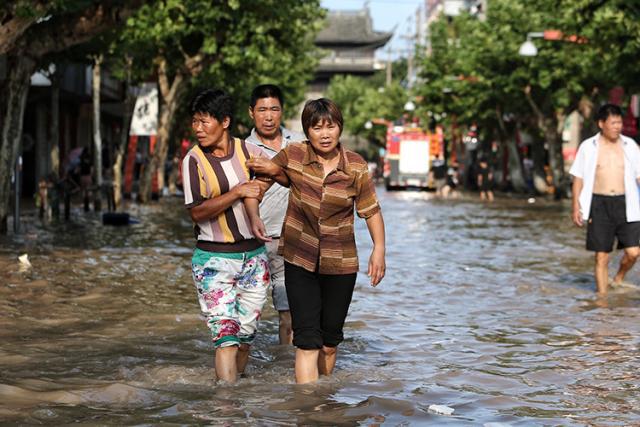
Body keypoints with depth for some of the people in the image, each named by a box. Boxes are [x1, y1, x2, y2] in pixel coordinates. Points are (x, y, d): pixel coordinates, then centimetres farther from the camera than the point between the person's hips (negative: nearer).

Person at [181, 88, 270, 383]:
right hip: (215, 259, -3)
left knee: (246, 332, 9)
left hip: (253, 255, 3)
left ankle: (236, 379, 26)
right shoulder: (194, 160, -6)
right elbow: (197, 212, -14)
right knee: (226, 334, -10)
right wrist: (237, 193, -20)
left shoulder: (248, 151, 2)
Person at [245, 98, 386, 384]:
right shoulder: (292, 156, -7)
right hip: (299, 260, -1)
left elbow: (371, 210, 4)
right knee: (307, 339, -11)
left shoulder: (356, 167, -6)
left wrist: (379, 248, -5)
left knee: (330, 339, 15)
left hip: (340, 264, 2)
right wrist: (254, 218, -8)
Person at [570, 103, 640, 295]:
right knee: (602, 256, 2)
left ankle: (618, 279, 23)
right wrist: (576, 208, 0)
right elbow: (578, 179, 5)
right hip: (599, 204, -1)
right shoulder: (588, 147, 2)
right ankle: (602, 295, 14)